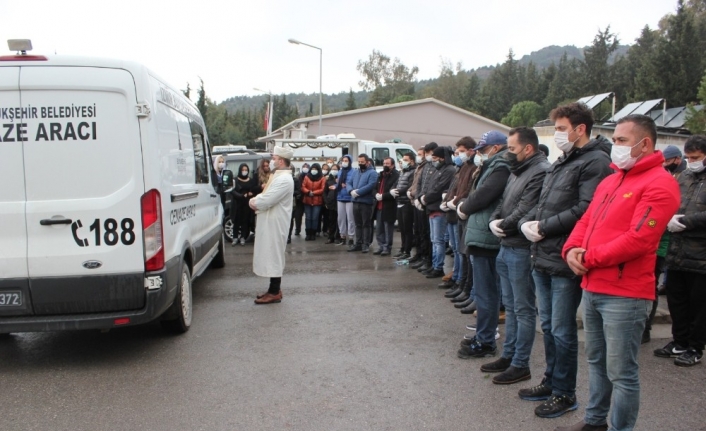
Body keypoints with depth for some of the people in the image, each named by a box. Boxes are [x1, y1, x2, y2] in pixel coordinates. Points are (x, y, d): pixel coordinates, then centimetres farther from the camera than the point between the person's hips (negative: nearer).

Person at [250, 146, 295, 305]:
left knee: (273, 257, -5)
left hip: (275, 224, -10)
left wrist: (254, 202, -5)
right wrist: (255, 200, 0)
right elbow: (265, 195, 20)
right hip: (270, 223, 10)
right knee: (271, 257, 14)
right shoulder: (278, 177, 17)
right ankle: (274, 289, 22)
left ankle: (274, 293, 1)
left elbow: (267, 200, -24)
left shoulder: (284, 180, -18)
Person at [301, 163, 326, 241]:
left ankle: (313, 234, 7)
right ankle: (308, 234, 8)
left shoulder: (322, 178, 1)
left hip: (317, 201, -2)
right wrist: (309, 192, -17)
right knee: (308, 218, 2)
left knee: (315, 218, -2)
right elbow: (303, 187, 1)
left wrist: (313, 193, -16)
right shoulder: (306, 177, 8)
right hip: (307, 201, 2)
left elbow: (322, 189, -7)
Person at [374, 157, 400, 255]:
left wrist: (383, 196, -18)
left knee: (388, 229, 0)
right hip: (379, 206, 8)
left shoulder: (396, 175, -11)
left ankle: (387, 247, 8)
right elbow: (375, 188, 19)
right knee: (378, 228, 12)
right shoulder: (381, 175, 17)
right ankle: (381, 246, 22)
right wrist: (376, 194, -2)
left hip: (389, 207, -8)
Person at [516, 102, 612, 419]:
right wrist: (527, 222, 0)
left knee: (562, 330, 2)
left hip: (566, 262, -9)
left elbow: (586, 210, -23)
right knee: (548, 325, 18)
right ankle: (551, 382, 32)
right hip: (543, 258, 9)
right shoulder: (561, 162, 18)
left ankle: (564, 393, 17)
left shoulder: (595, 162, -12)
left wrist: (544, 227, -17)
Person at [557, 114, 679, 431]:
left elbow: (638, 239, -21)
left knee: (621, 372, 0)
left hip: (625, 295, -9)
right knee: (596, 361, 20)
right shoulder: (609, 181, 16)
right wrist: (572, 249, -3)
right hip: (592, 288, 9)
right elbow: (586, 222, 17)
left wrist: (590, 258, -14)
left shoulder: (659, 184, -11)